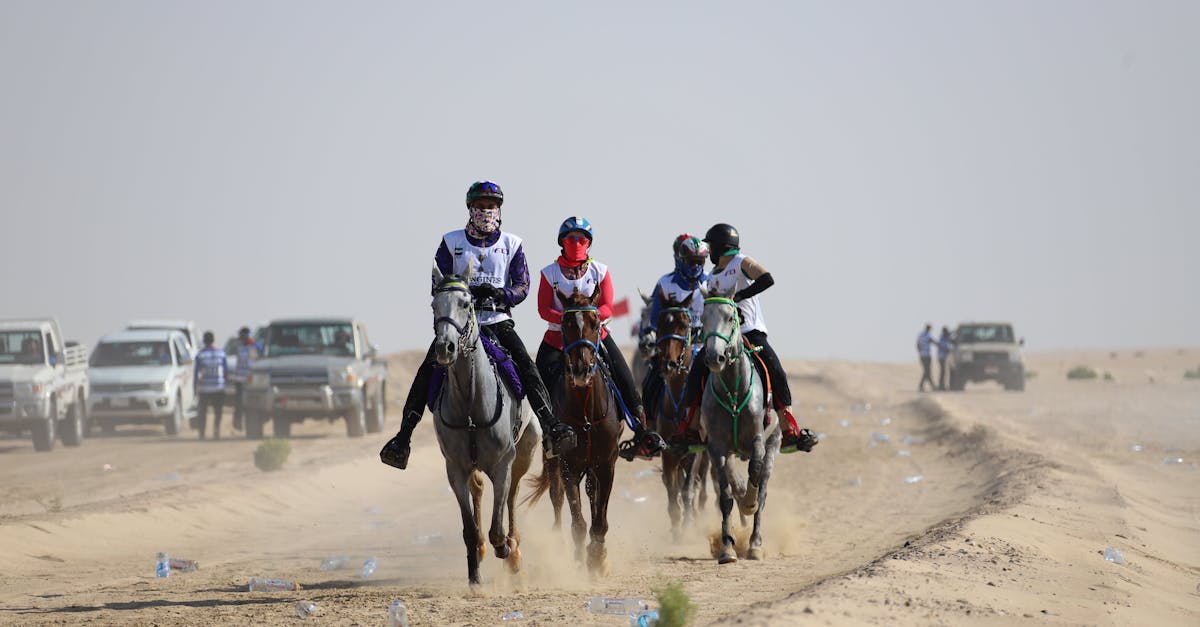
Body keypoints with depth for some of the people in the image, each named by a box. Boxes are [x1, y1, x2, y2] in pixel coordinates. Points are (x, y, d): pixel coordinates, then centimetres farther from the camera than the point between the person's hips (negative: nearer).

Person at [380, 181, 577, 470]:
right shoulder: (452, 242, 7)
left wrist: (499, 294, -17)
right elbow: (437, 283, 4)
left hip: (498, 319, 0)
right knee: (428, 369, -17)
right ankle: (403, 437, -17)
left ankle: (551, 428, -28)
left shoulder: (511, 244, 8)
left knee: (526, 365, -22)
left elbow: (522, 287, 4)